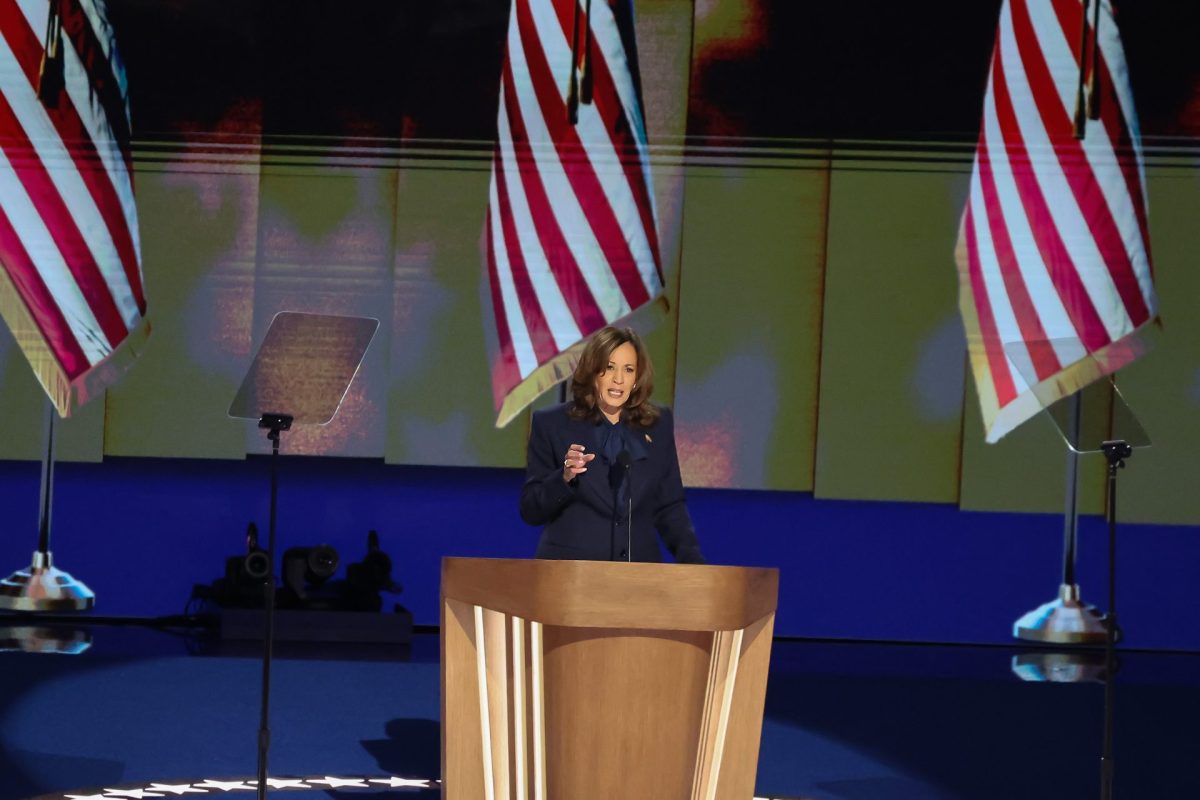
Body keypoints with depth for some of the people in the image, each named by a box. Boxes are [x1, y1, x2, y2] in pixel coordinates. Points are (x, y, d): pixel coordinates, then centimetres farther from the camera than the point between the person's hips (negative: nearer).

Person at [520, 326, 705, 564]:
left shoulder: (658, 425, 7)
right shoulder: (551, 424, -1)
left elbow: (669, 506, 9)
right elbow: (530, 510, -2)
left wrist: (692, 561, -6)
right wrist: (564, 477, -20)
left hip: (638, 570, 3)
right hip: (570, 570, -3)